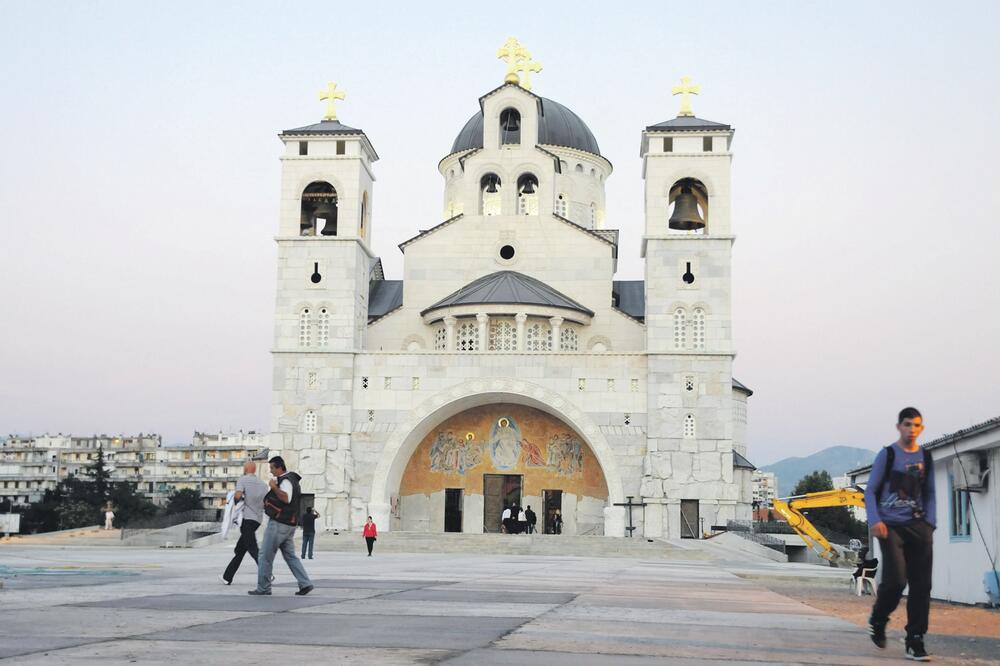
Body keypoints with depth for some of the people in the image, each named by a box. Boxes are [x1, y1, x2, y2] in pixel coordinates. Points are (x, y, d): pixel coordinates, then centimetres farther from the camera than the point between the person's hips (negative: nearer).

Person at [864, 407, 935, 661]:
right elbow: (870, 491, 1)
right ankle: (877, 621, 13)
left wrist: (930, 523, 6)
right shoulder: (887, 455, 1)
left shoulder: (925, 458, 13)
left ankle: (915, 642, 6)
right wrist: (875, 521, -12)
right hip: (891, 526, -4)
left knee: (921, 585, -2)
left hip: (919, 526, 4)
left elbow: (929, 494, 20)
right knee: (896, 578, -15)